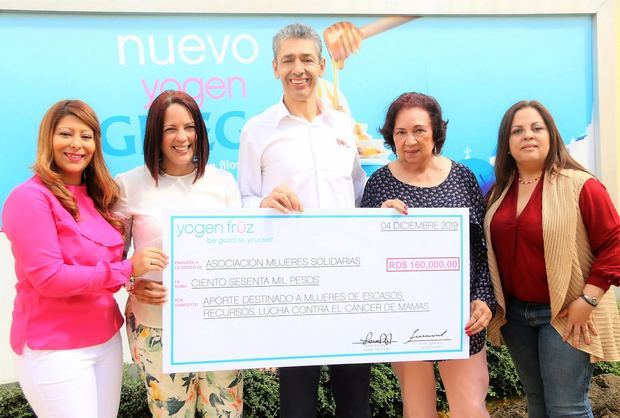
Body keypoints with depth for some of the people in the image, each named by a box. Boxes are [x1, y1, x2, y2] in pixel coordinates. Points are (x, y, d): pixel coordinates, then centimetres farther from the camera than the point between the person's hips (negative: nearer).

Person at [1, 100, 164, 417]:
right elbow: (48, 277, -19)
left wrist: (138, 282, -5)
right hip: (55, 348, -7)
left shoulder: (96, 196, 7)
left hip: (107, 338, 7)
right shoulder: (30, 197, -14)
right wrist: (127, 268, -18)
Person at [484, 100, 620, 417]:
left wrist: (588, 299, -16)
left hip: (565, 314, -5)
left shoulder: (580, 186, -12)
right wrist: (493, 303, 5)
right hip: (514, 313, 6)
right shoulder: (498, 191, 6)